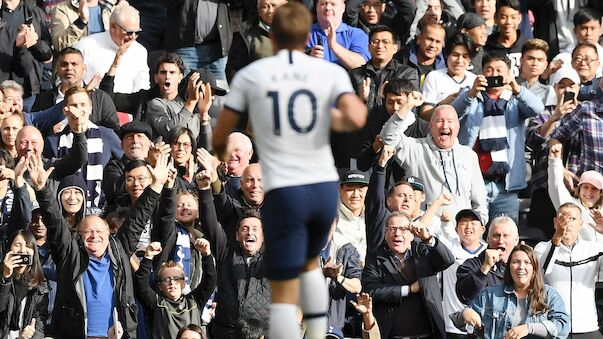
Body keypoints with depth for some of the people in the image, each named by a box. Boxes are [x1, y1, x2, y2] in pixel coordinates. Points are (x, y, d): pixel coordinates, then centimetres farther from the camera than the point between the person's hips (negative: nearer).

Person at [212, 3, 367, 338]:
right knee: (309, 263, 30)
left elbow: (219, 137, 6)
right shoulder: (331, 72, 1)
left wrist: (220, 149, 31)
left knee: (284, 294, 0)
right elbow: (356, 119, -16)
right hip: (325, 187, 3)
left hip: (283, 192, -2)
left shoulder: (250, 75, 1)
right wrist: (338, 120, 8)